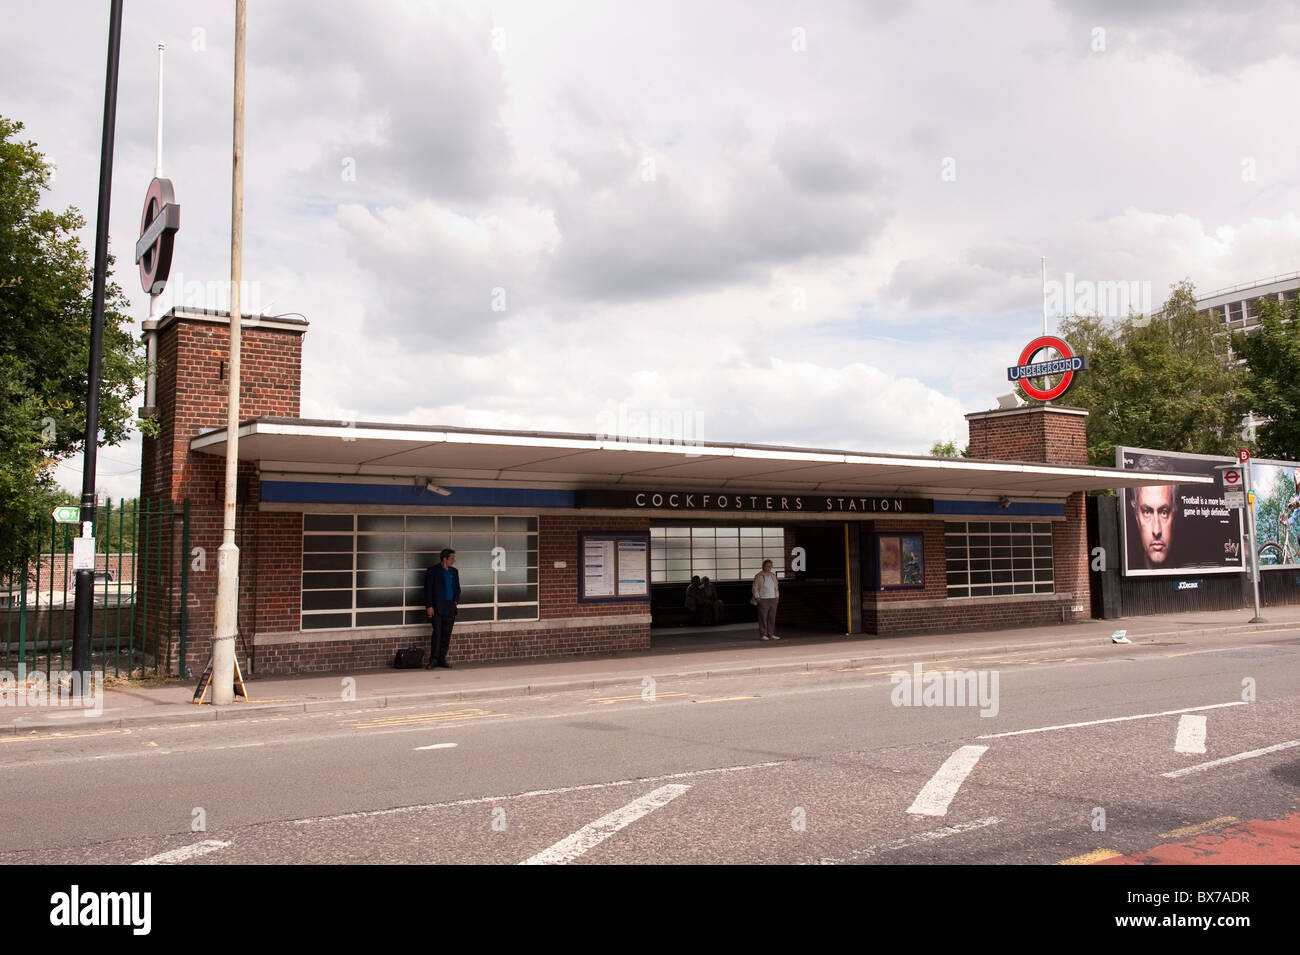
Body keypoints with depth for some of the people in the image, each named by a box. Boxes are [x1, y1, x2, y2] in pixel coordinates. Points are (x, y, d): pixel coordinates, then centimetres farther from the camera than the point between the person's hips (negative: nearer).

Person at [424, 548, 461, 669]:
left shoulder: (454, 571, 15)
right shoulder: (432, 571, -1)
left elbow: (457, 588, 21)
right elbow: (428, 589, -5)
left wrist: (456, 600, 4)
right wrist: (429, 606, -11)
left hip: (450, 608, 5)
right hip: (437, 607, -5)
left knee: (447, 634, 4)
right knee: (437, 633, -8)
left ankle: (442, 659, 11)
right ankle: (433, 660, -3)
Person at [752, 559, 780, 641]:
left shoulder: (773, 576, 12)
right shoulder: (758, 576, -5)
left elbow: (776, 588, 17)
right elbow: (755, 588, -6)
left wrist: (777, 597, 8)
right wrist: (757, 598, -13)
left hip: (772, 600, 6)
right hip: (763, 600, -5)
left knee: (772, 618, 4)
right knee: (763, 618, -5)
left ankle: (771, 635, 9)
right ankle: (763, 635, -2)